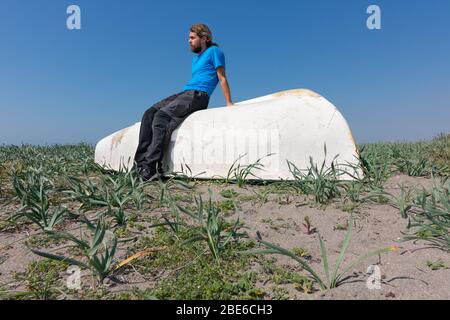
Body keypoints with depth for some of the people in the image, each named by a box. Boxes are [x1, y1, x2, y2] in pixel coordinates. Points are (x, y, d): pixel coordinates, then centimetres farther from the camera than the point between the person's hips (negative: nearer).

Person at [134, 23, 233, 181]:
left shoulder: (214, 51, 6)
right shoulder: (195, 58, 31)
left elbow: (222, 78, 0)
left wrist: (229, 103, -6)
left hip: (198, 95, -8)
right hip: (184, 93, 8)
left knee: (161, 115, -27)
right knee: (149, 113, -11)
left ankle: (151, 166, -32)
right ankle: (142, 159, -21)